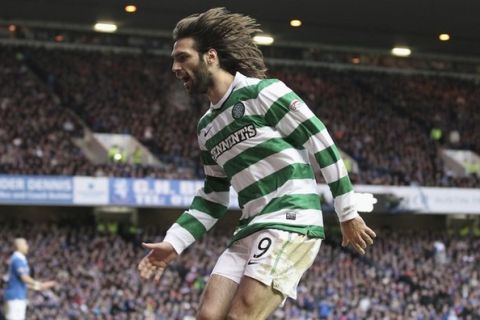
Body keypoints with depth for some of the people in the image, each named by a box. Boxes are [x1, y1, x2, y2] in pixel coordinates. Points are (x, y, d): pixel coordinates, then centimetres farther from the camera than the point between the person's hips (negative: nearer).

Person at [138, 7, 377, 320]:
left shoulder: (262, 92, -6)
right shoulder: (207, 127, 19)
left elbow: (322, 145, -6)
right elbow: (213, 198, 24)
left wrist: (348, 213, -6)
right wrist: (174, 243, 13)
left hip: (291, 222, -8)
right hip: (250, 230, 8)